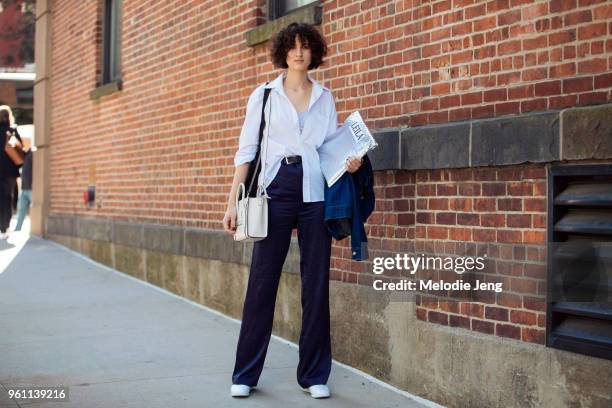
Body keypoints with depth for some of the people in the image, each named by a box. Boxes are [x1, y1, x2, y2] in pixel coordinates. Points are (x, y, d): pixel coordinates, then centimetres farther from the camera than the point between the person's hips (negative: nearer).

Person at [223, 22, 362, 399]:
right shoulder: (264, 95, 6)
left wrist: (350, 162, -8)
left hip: (315, 194, 2)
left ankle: (315, 375, 11)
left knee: (316, 284, 3)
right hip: (276, 191, -2)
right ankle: (245, 374, 8)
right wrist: (233, 202, -3)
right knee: (262, 282, -2)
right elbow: (247, 151, 3)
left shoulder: (325, 97, 12)